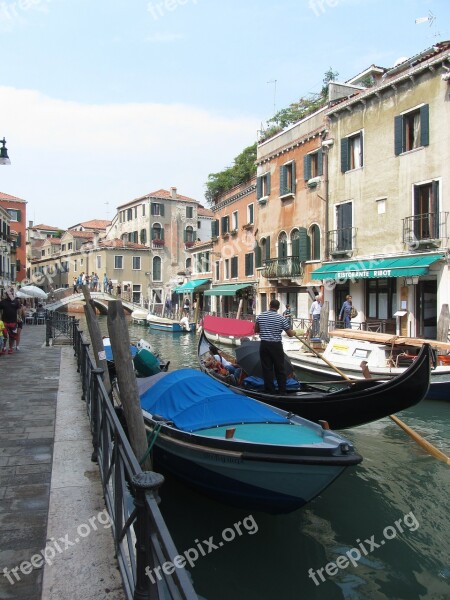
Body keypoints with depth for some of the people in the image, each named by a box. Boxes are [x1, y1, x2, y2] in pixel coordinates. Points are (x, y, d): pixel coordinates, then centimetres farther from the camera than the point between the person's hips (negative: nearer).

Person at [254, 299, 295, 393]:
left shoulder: (260, 316, 0)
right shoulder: (281, 318, -8)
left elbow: (256, 330, 12)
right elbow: (290, 334, -4)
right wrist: (294, 333, 17)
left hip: (264, 345, 2)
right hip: (276, 346, -2)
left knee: (267, 369, 8)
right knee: (280, 369, 10)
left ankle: (270, 391, 14)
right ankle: (282, 391, 16)